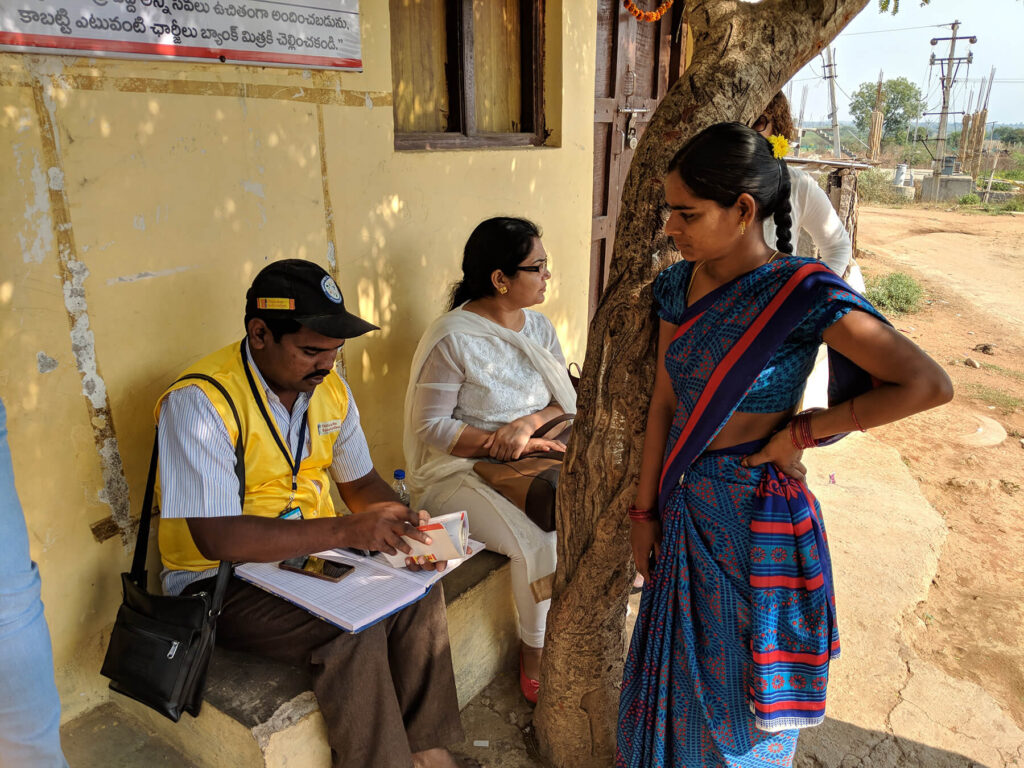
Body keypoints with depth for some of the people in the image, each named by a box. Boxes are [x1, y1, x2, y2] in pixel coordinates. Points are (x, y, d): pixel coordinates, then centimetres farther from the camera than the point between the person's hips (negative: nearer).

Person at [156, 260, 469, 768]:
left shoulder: (329, 387, 0)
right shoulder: (199, 402, -22)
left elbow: (360, 482, 9)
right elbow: (216, 537, -29)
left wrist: (404, 526, -13)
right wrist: (346, 530, -35)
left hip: (312, 556, 7)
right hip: (220, 579, -6)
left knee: (419, 593, -13)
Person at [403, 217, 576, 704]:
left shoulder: (538, 327, 8)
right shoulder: (452, 339, -14)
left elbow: (566, 402, 7)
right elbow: (431, 426, -14)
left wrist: (528, 423, -15)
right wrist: (503, 444, -20)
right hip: (461, 471, -6)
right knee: (539, 544, -28)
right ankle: (535, 658, -1)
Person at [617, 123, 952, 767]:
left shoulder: (804, 293, -20)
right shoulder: (680, 284, -3)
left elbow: (929, 385, -23)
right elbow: (665, 403, 2)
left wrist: (803, 431, -17)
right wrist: (645, 511, 5)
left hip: (755, 521, -5)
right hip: (685, 510, 5)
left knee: (738, 690, 17)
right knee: (677, 673, 23)